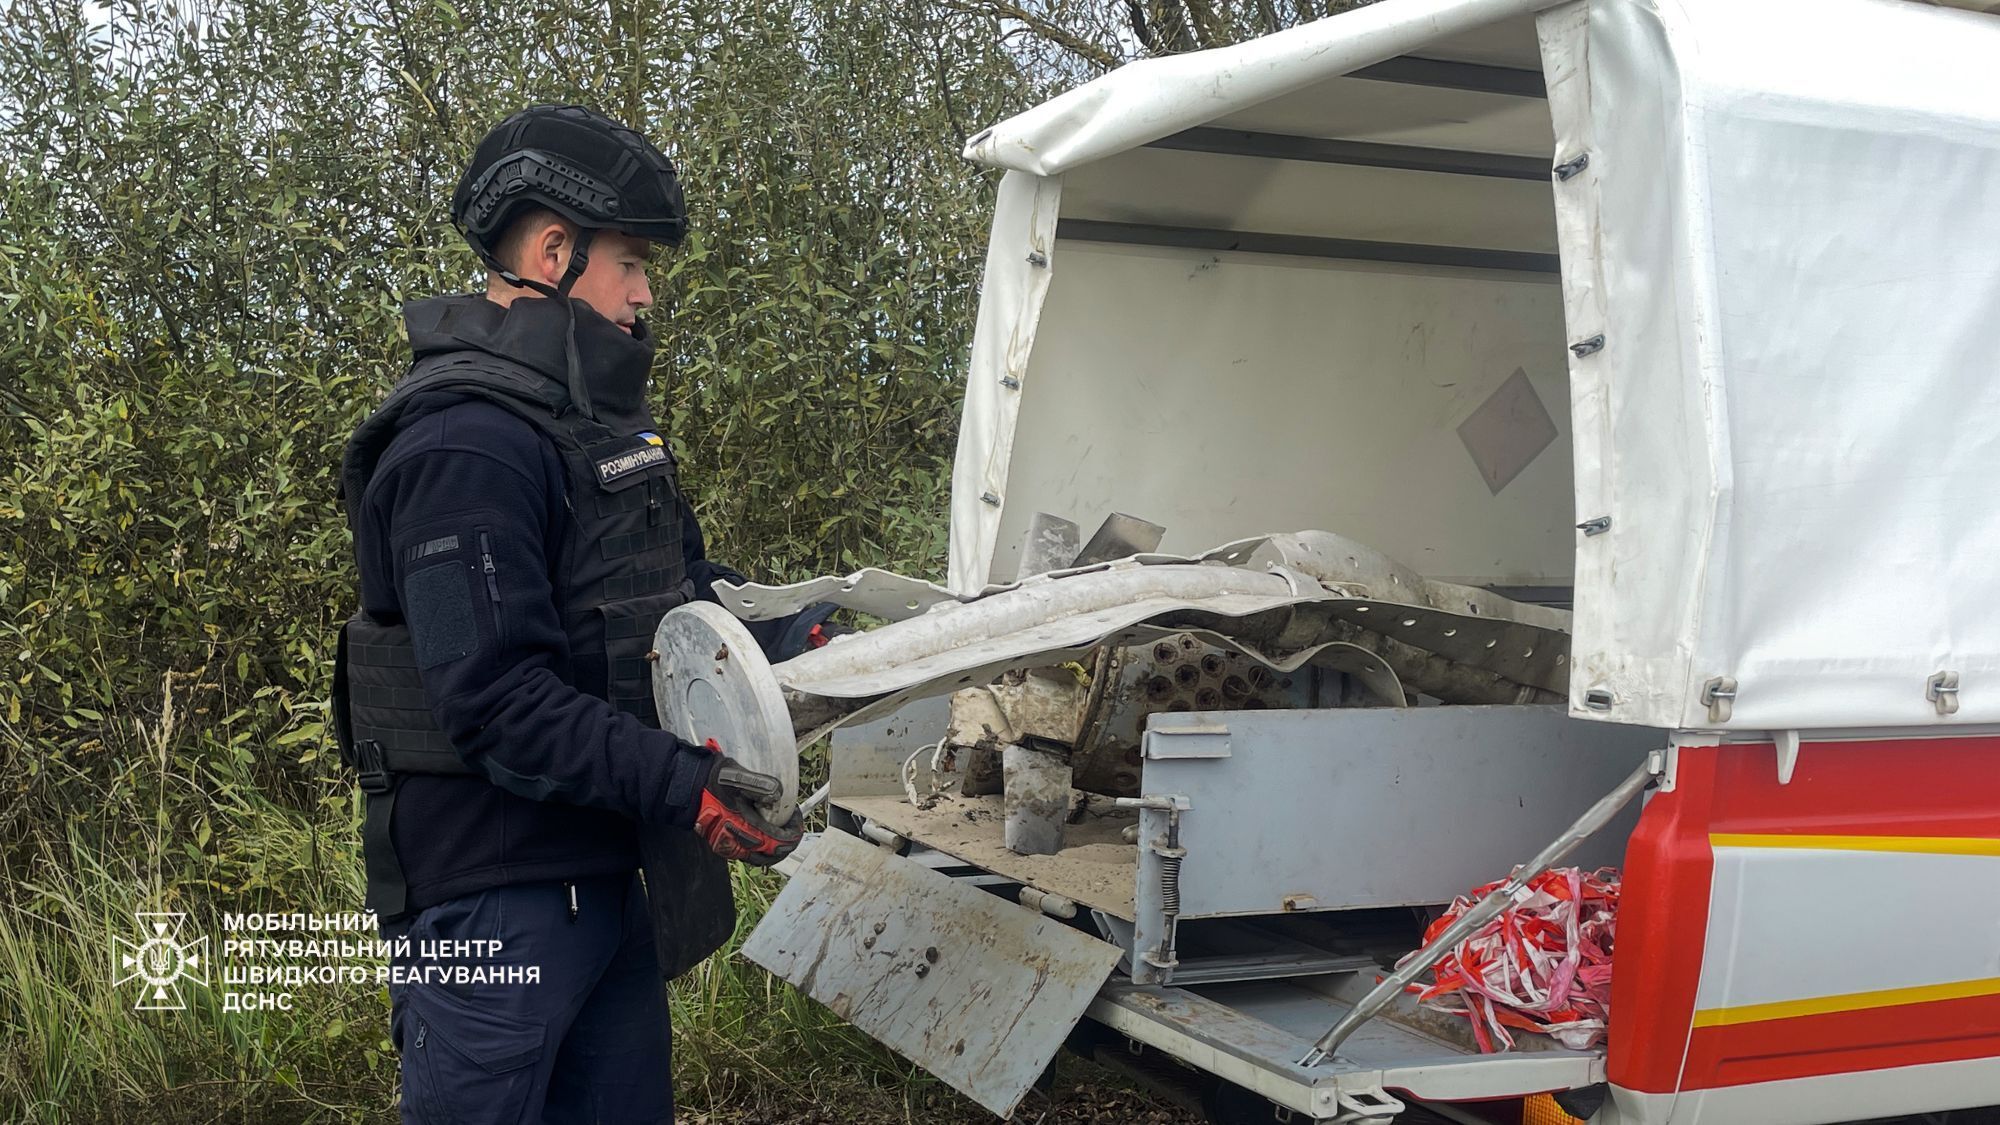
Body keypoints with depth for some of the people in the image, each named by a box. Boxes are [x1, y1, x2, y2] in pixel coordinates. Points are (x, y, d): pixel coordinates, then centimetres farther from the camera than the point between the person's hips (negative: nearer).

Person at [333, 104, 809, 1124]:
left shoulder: (594, 413, 14)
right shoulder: (467, 444, -20)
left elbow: (666, 574, 25)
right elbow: (496, 702, -27)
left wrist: (760, 613, 7)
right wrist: (681, 789, -29)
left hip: (603, 868, 10)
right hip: (492, 898, -10)